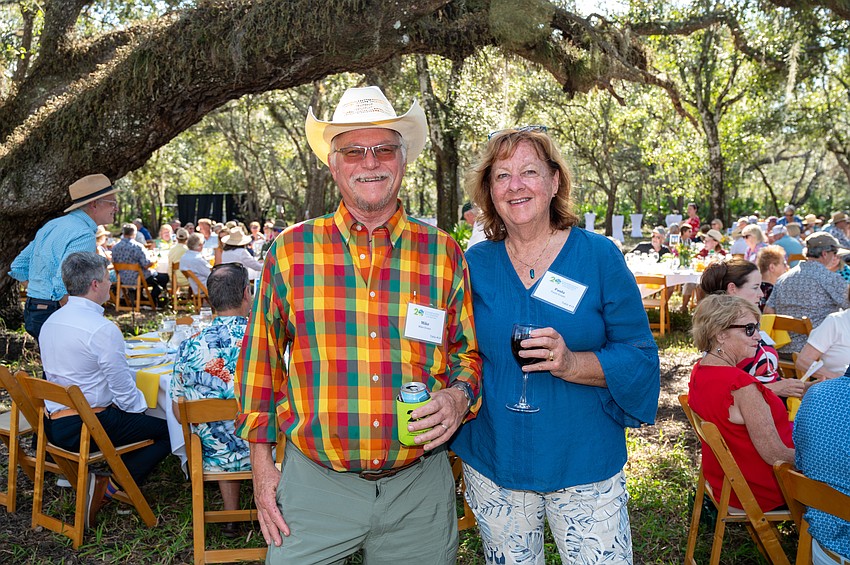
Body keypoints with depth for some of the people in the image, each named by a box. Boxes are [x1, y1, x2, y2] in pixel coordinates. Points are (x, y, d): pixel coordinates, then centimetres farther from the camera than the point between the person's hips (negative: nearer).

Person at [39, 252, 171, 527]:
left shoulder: (51, 322, 8)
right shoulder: (102, 329, -20)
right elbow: (124, 388, -17)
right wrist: (140, 407, 3)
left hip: (53, 424, 9)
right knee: (167, 431, -1)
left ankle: (106, 481, 15)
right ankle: (108, 487, -5)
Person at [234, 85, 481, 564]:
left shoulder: (444, 254, 0)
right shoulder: (292, 250, -1)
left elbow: (468, 351, 10)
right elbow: (262, 359, 5)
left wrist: (460, 396, -11)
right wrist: (262, 462, 4)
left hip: (420, 488, 1)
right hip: (313, 485, 0)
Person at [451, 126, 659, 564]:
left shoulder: (599, 256, -5)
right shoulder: (474, 265, 0)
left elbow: (640, 356, -7)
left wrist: (572, 363, -22)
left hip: (585, 464, -1)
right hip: (493, 465, 2)